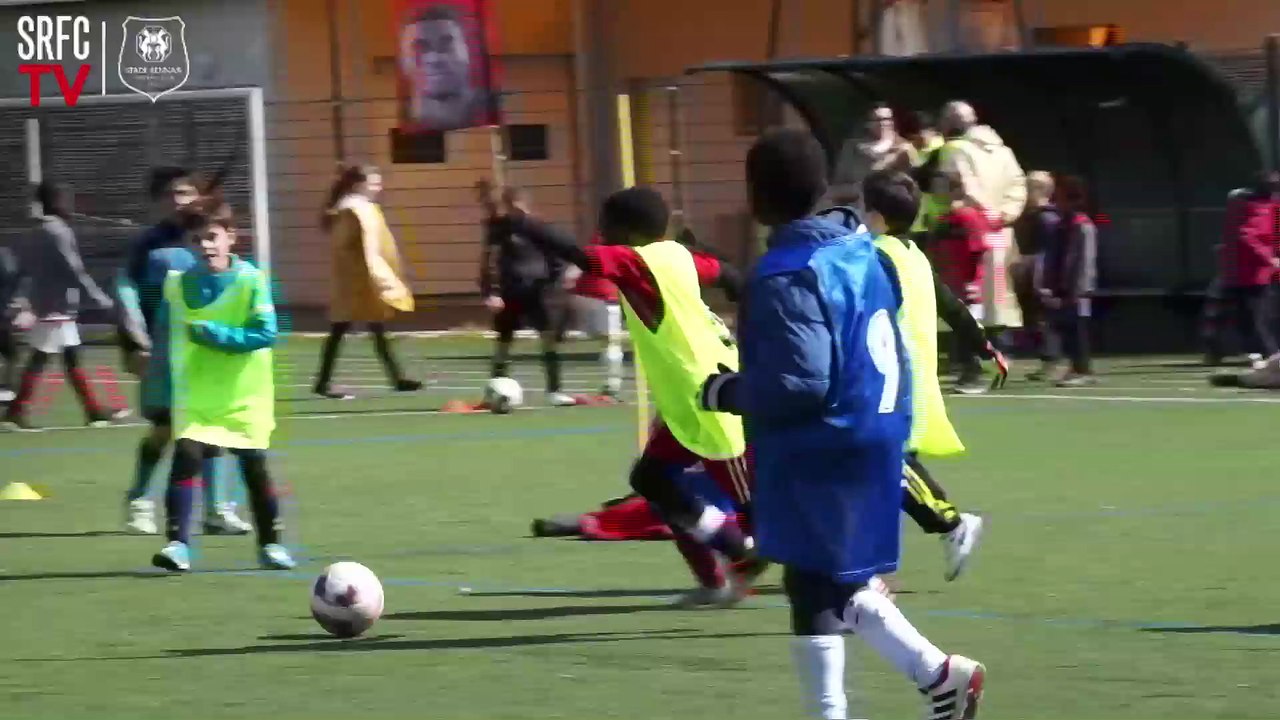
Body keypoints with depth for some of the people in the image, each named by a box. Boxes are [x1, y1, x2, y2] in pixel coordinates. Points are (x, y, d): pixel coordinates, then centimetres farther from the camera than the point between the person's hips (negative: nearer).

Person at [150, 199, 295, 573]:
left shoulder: (251, 280, -11)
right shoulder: (179, 284, 0)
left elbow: (265, 333, -17)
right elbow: (170, 336, 13)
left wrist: (213, 333, -20)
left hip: (244, 397, -1)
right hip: (194, 397, 1)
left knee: (254, 466, 6)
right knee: (186, 456, -16)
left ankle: (271, 543, 22)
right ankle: (177, 543, -16)